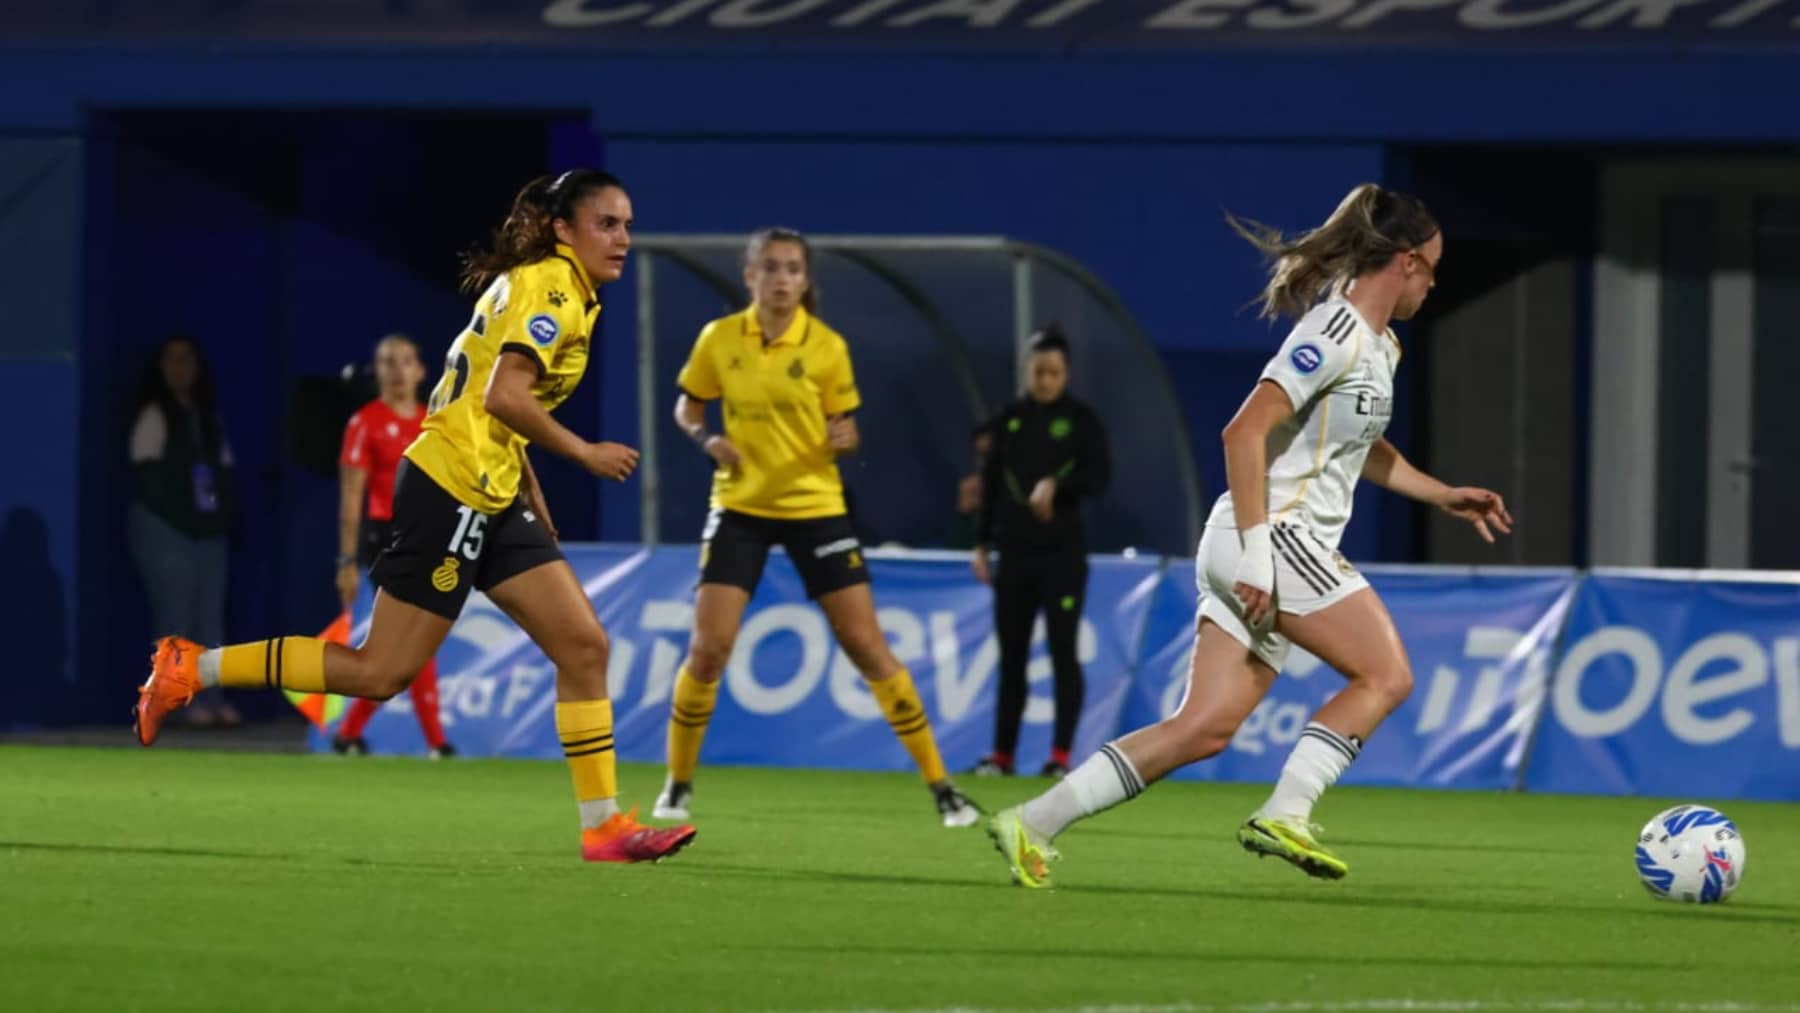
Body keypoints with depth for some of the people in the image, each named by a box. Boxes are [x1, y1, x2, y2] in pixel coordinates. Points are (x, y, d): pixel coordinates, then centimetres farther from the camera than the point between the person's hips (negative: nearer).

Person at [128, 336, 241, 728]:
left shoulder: (208, 416, 19)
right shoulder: (154, 415, -1)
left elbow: (225, 470, 18)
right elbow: (149, 476, -8)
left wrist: (224, 514, 3)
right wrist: (182, 516, -15)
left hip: (208, 529, 6)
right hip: (165, 529, -6)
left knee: (210, 614, 2)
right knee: (176, 614, -11)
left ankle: (213, 697, 1)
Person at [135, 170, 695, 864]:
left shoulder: (557, 290, 18)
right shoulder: (549, 286, -12)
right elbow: (504, 397, -25)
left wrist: (540, 516, 21)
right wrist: (583, 453, -15)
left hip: (491, 499, 10)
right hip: (451, 488, -10)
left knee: (583, 646, 2)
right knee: (380, 672, -7)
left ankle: (603, 826, 2)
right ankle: (191, 669, 1)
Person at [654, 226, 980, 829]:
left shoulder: (826, 347, -7)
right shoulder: (719, 339, -3)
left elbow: (845, 433, 0)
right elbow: (687, 406, 11)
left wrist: (842, 440, -24)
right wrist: (706, 438, -11)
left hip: (815, 507, -1)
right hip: (741, 506, 1)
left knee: (866, 645, -4)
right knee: (708, 648, -9)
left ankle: (940, 786, 1)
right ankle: (678, 783, 11)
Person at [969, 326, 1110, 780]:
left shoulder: (1080, 418, 0)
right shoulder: (1009, 419, 9)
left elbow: (1099, 476, -8)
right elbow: (990, 483, 11)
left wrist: (1056, 484, -24)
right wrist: (982, 544, 9)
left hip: (1062, 553, -3)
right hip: (1015, 551, 3)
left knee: (1063, 651, -7)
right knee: (1011, 654, 5)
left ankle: (1061, 755, -5)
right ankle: (1002, 754, 11)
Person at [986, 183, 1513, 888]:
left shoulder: (1380, 345, 19)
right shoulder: (1338, 333, -13)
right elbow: (1246, 432, -20)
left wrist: (1442, 496, 30)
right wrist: (1255, 553, -24)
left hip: (1279, 548, 9)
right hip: (1275, 533, -9)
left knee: (1206, 728, 2)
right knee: (1386, 676, -11)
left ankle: (1033, 824, 1)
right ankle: (1284, 816, -15)